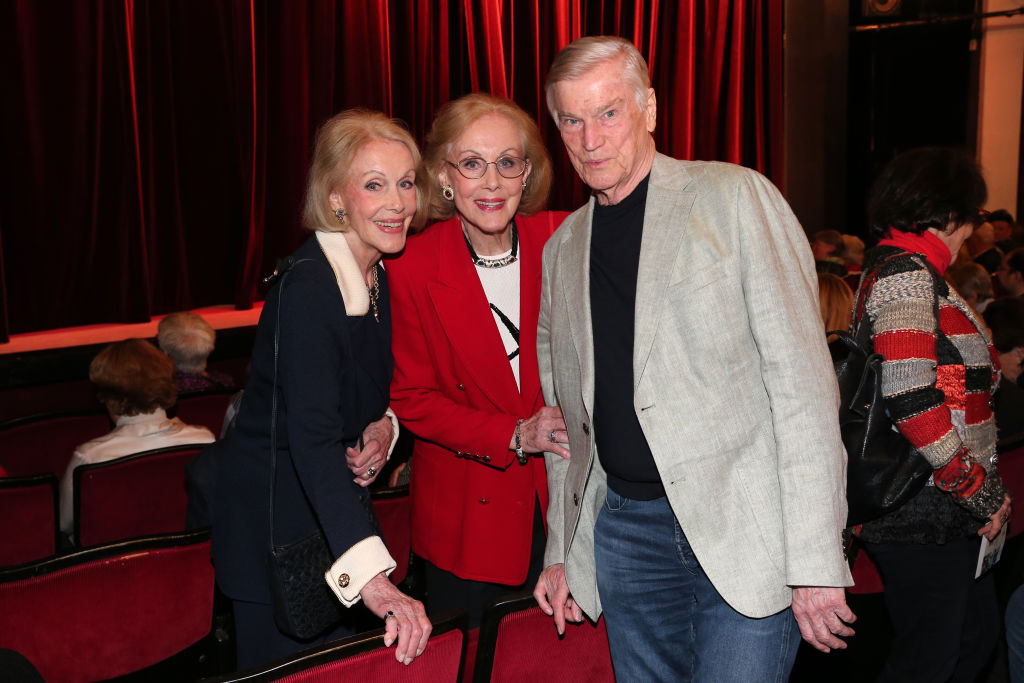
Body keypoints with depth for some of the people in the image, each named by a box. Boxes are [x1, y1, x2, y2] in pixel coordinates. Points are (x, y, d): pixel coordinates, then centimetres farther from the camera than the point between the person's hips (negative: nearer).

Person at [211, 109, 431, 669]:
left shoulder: (378, 276, 2)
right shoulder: (307, 285, -25)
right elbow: (312, 438, -36)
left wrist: (384, 427, -8)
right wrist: (371, 576, -45)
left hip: (340, 509, 8)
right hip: (277, 523, -8)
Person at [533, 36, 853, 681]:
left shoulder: (735, 197, -4)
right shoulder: (562, 248, 12)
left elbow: (802, 377, -10)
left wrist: (816, 557, -15)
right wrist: (561, 550, 13)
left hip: (745, 528, -4)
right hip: (623, 527, 5)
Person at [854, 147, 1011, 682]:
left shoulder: (909, 269, 18)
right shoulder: (906, 273, -15)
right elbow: (912, 399, -24)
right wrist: (983, 491, -17)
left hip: (948, 513, 10)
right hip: (922, 515, -10)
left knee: (978, 632, 19)